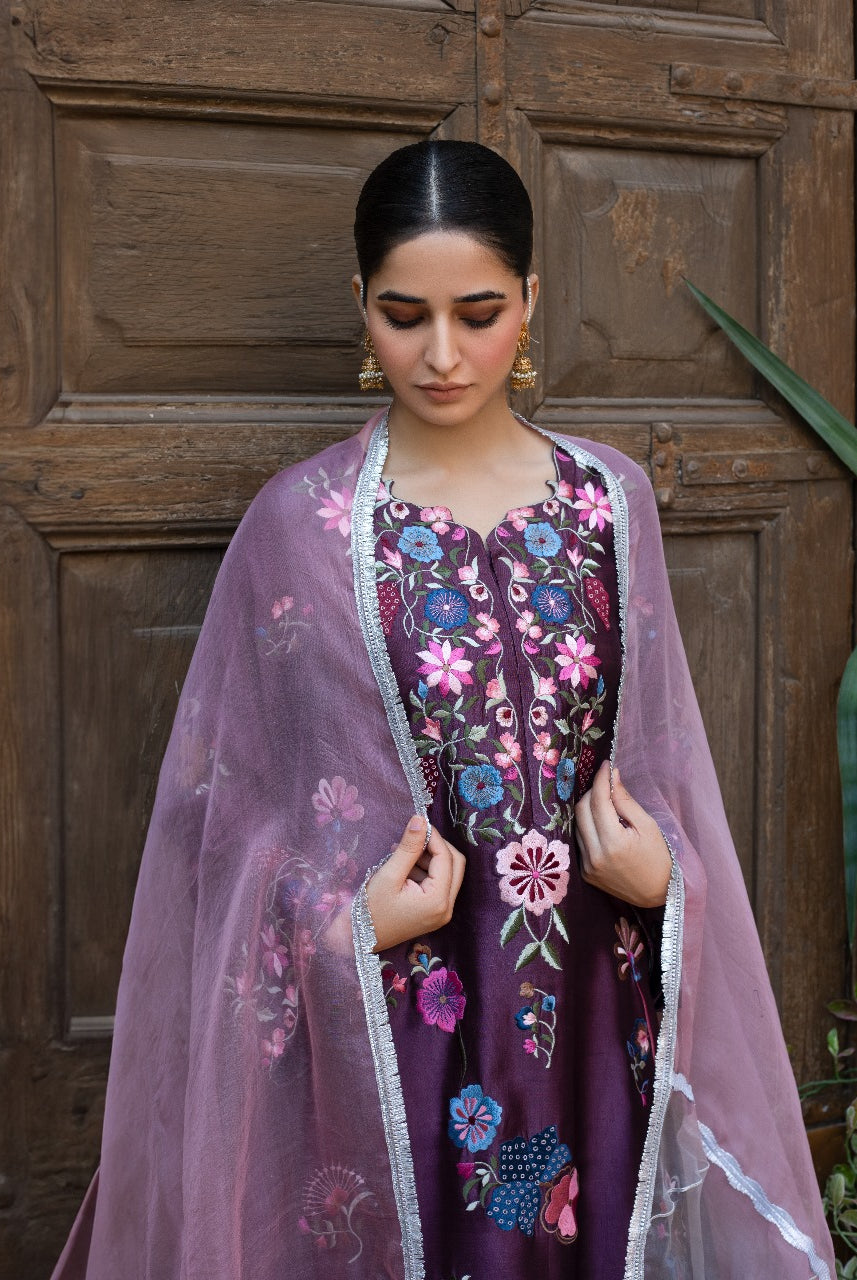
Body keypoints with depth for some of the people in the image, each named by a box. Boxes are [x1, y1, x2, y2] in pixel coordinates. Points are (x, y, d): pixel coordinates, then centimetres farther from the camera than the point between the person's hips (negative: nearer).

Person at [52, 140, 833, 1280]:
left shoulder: (611, 499, 1)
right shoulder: (302, 522, -7)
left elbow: (661, 748, 9)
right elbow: (229, 796, -2)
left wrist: (662, 872, -8)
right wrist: (346, 920, -15)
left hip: (592, 991, 3)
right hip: (389, 1009, -2)